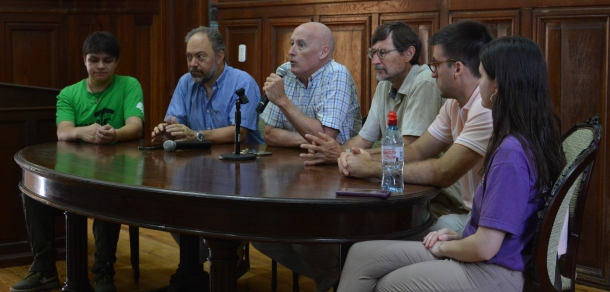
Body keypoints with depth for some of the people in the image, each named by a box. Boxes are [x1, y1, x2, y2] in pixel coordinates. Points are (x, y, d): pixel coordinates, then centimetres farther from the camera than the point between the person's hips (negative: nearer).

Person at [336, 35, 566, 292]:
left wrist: (444, 247, -4)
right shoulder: (529, 140, 7)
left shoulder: (511, 153, -24)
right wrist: (458, 237, 7)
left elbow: (485, 247, -24)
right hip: (488, 263, 9)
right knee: (362, 254, 5)